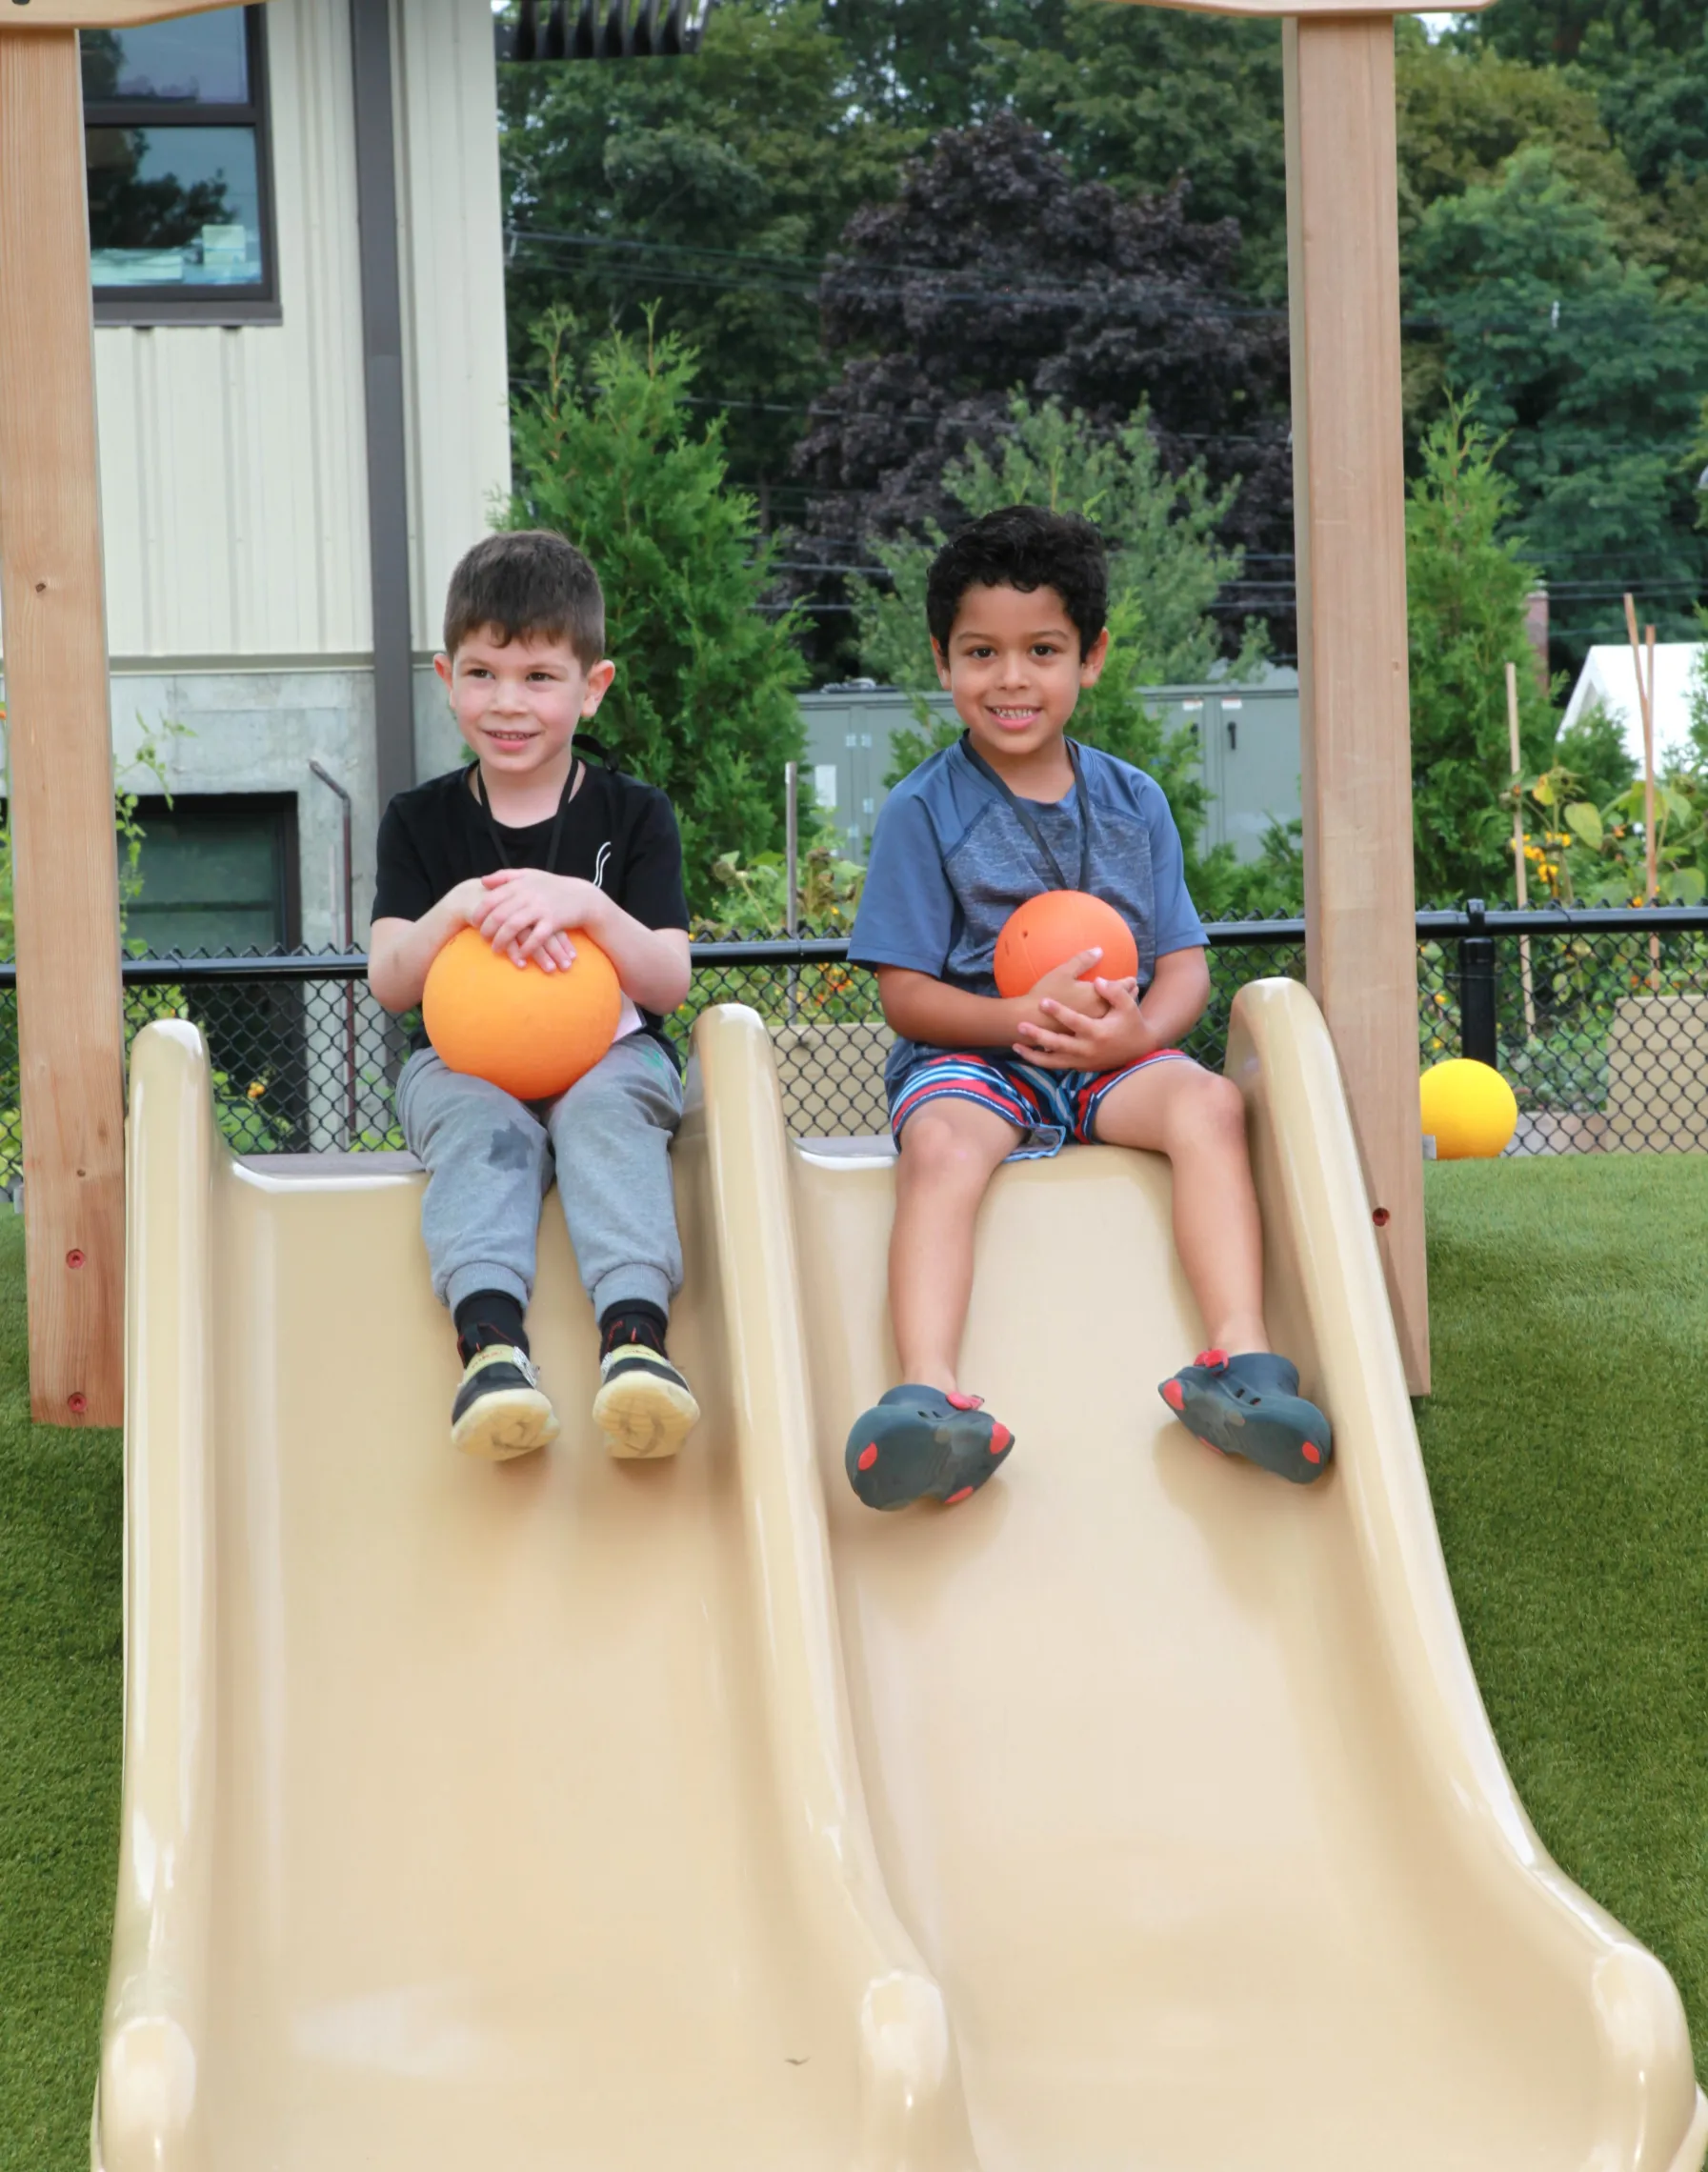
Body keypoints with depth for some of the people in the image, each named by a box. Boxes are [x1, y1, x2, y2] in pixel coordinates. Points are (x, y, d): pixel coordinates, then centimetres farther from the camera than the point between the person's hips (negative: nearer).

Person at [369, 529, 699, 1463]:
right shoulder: (421, 821, 8)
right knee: (485, 1127, -33)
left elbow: (670, 982, -6)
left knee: (607, 1109, -35)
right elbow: (388, 984, -2)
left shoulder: (633, 814, 5)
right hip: (464, 1061, 1)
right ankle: (492, 1341, -55)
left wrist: (584, 905, -25)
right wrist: (458, 909, -23)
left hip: (609, 1050, -1)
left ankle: (636, 1333, -54)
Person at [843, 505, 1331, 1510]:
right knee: (941, 1142, -36)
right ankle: (931, 1392, -53)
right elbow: (907, 995, -3)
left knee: (1208, 1100, -29)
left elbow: (1185, 963, 8)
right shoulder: (924, 811, 2)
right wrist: (1024, 1016, -21)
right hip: (971, 1056, -3)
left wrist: (1139, 1031, -16)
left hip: (1111, 1060, 3)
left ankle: (1240, 1357, -38)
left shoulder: (1134, 803, 12)